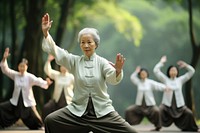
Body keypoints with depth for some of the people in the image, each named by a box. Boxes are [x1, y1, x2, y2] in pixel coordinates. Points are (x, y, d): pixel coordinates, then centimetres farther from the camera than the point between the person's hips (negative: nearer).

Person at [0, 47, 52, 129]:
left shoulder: (30, 77, -9)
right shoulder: (15, 75, 0)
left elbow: (38, 81, -25)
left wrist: (46, 83, -47)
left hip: (28, 102, -3)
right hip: (15, 102, 3)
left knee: (35, 119, -8)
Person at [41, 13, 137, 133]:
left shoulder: (102, 62, -1)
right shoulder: (75, 61, 6)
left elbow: (112, 78, -19)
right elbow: (54, 50, -2)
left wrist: (118, 71, -43)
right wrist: (45, 32, -17)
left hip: (102, 111, -2)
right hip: (78, 110, 2)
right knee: (50, 121, -13)